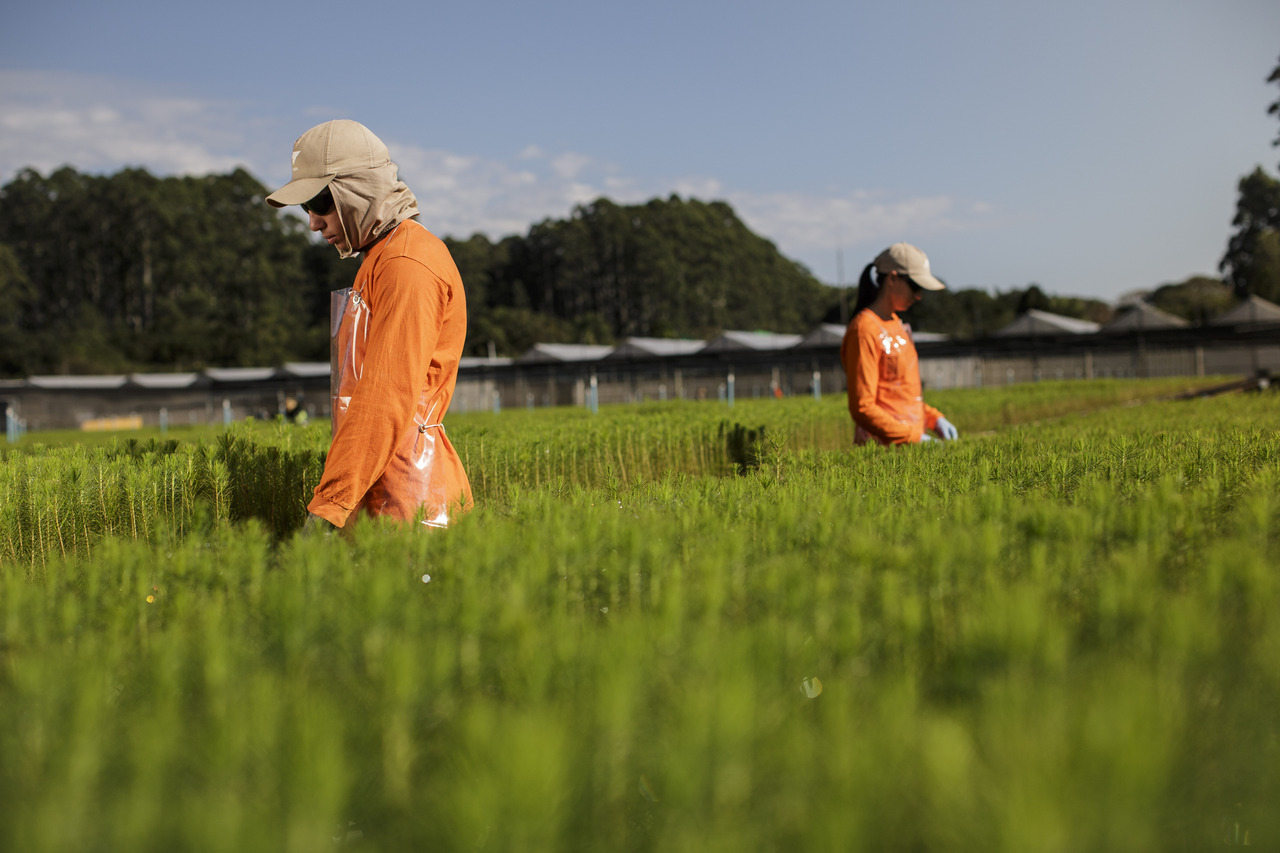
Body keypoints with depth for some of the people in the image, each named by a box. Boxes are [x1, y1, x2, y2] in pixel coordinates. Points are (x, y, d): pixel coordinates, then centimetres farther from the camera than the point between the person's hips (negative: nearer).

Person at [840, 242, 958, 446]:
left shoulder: (896, 324, 16)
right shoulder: (864, 330, -11)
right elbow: (862, 408, -15)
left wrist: (934, 418, 9)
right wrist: (914, 436, -16)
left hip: (912, 441, 8)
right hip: (883, 446, -8)